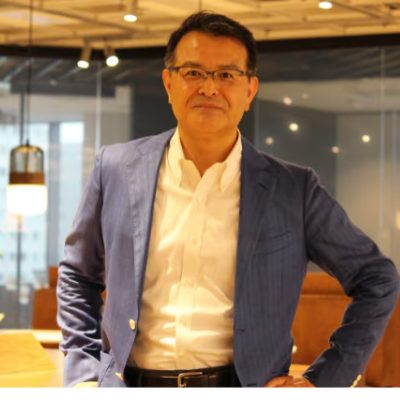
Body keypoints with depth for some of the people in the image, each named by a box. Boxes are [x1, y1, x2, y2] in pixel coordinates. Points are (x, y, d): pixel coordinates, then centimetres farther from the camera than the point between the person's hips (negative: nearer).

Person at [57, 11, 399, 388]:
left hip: (245, 386, 0)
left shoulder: (293, 190, 2)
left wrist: (322, 380, 3)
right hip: (130, 384, 1)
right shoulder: (117, 169, 6)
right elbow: (77, 276, 18)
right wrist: (84, 376, 9)